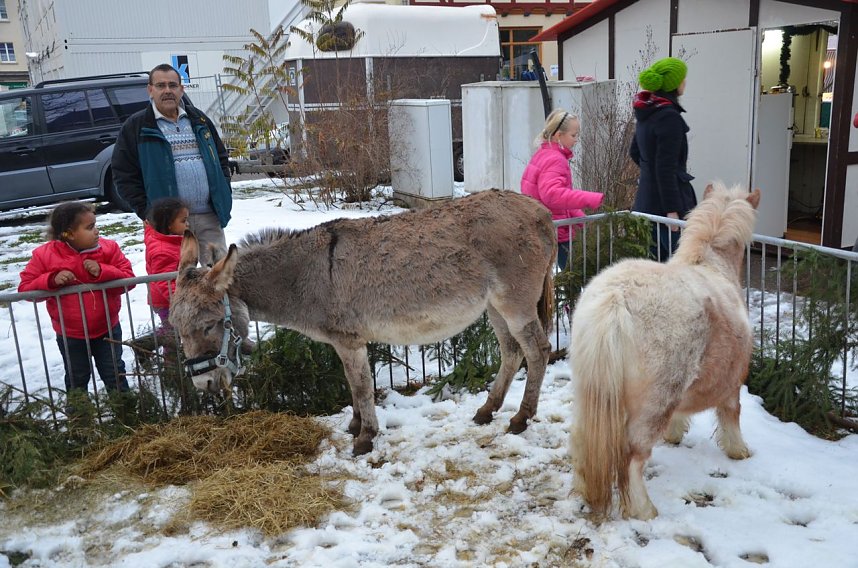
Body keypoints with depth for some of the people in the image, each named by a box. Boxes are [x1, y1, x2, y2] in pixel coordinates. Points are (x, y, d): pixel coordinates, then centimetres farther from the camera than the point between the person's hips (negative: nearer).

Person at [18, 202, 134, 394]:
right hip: (70, 334, 0)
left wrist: (102, 272, -28)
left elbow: (128, 279, -13)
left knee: (115, 375, 16)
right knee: (76, 380, 19)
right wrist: (51, 280, -27)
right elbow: (25, 288, -10)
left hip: (107, 328, 0)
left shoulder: (108, 248, -12)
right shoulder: (45, 255, -14)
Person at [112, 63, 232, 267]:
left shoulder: (199, 120, 15)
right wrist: (147, 212, -8)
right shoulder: (136, 127, 3)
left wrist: (223, 195, 7)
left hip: (209, 216, 4)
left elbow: (221, 158, 20)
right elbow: (123, 173, 0)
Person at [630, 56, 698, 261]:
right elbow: (666, 168, -20)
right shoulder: (669, 116, -17)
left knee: (658, 257, 15)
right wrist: (672, 210, -19)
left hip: (647, 197, 10)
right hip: (665, 201, -10)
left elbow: (635, 152, 24)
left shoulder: (647, 112, 11)